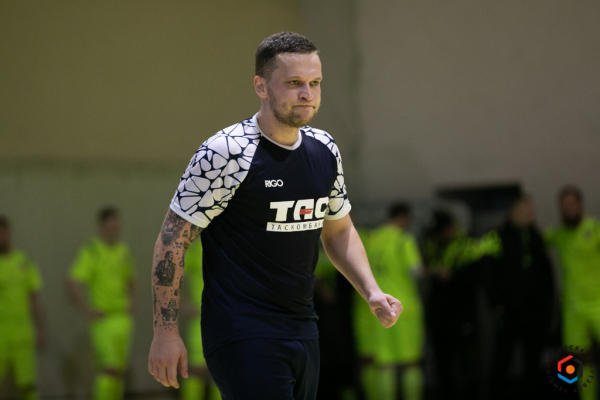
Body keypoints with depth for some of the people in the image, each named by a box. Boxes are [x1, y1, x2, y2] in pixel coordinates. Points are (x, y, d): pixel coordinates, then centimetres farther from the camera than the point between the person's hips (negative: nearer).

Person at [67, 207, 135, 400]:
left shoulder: (123, 251, 10)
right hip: (102, 318, -6)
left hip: (123, 318, 6)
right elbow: (72, 283, -16)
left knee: (119, 368, 7)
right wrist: (87, 311, -16)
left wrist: (131, 303, 12)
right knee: (110, 366, -16)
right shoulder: (92, 251, -10)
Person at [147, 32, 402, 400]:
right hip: (243, 337, -7)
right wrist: (166, 333, -12)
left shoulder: (325, 150, 9)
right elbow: (173, 239, -10)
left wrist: (372, 292, 7)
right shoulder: (228, 152, -13)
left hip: (303, 327, 7)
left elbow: (338, 230, 23)